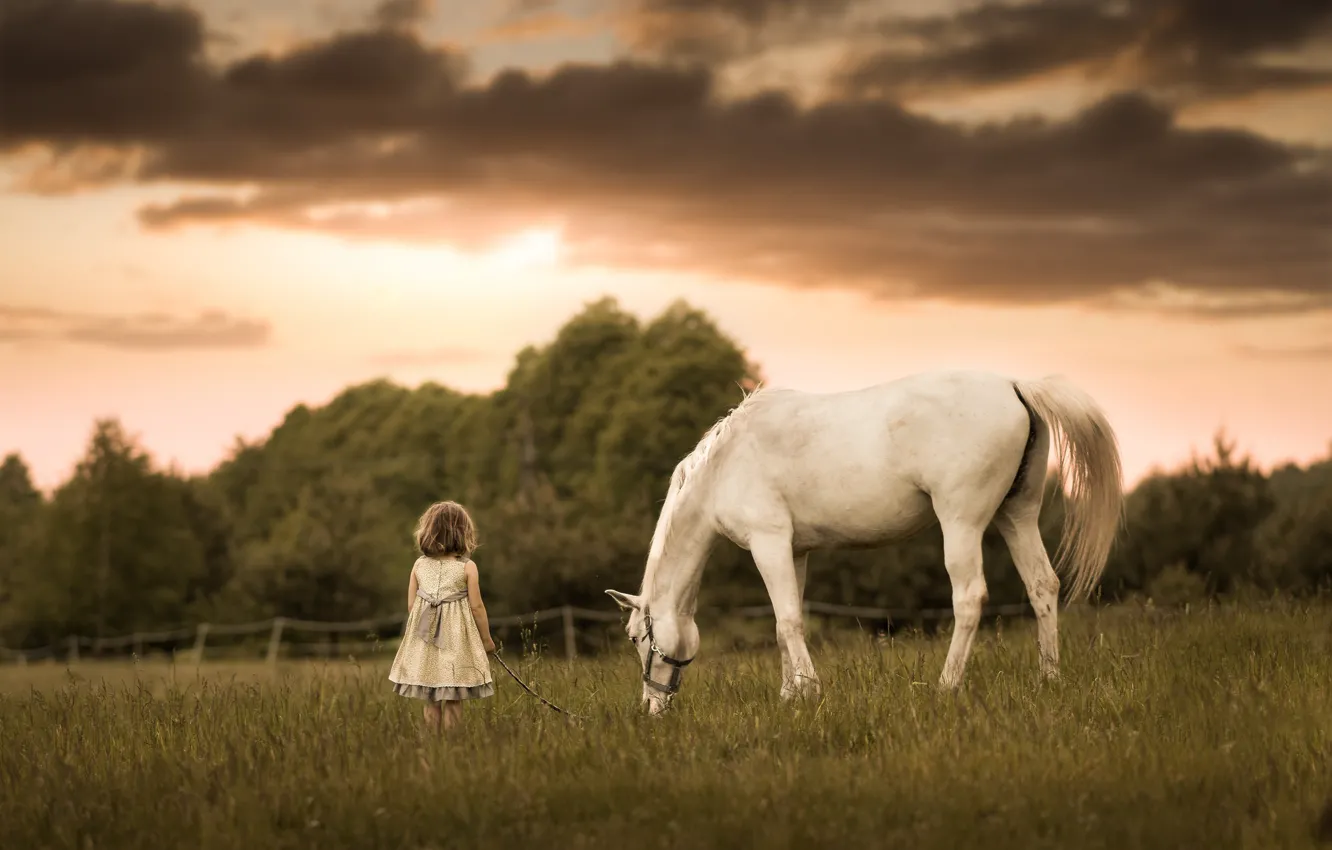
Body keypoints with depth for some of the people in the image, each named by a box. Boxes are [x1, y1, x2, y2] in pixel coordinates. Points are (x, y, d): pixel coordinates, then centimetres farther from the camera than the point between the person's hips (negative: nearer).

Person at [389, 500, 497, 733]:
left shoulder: (420, 565, 2)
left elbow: (411, 605, 5)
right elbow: (476, 606, -6)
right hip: (456, 639, -3)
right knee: (452, 701, 0)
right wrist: (486, 638, 6)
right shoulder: (467, 567, -7)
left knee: (431, 701, 10)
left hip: (424, 642, 3)